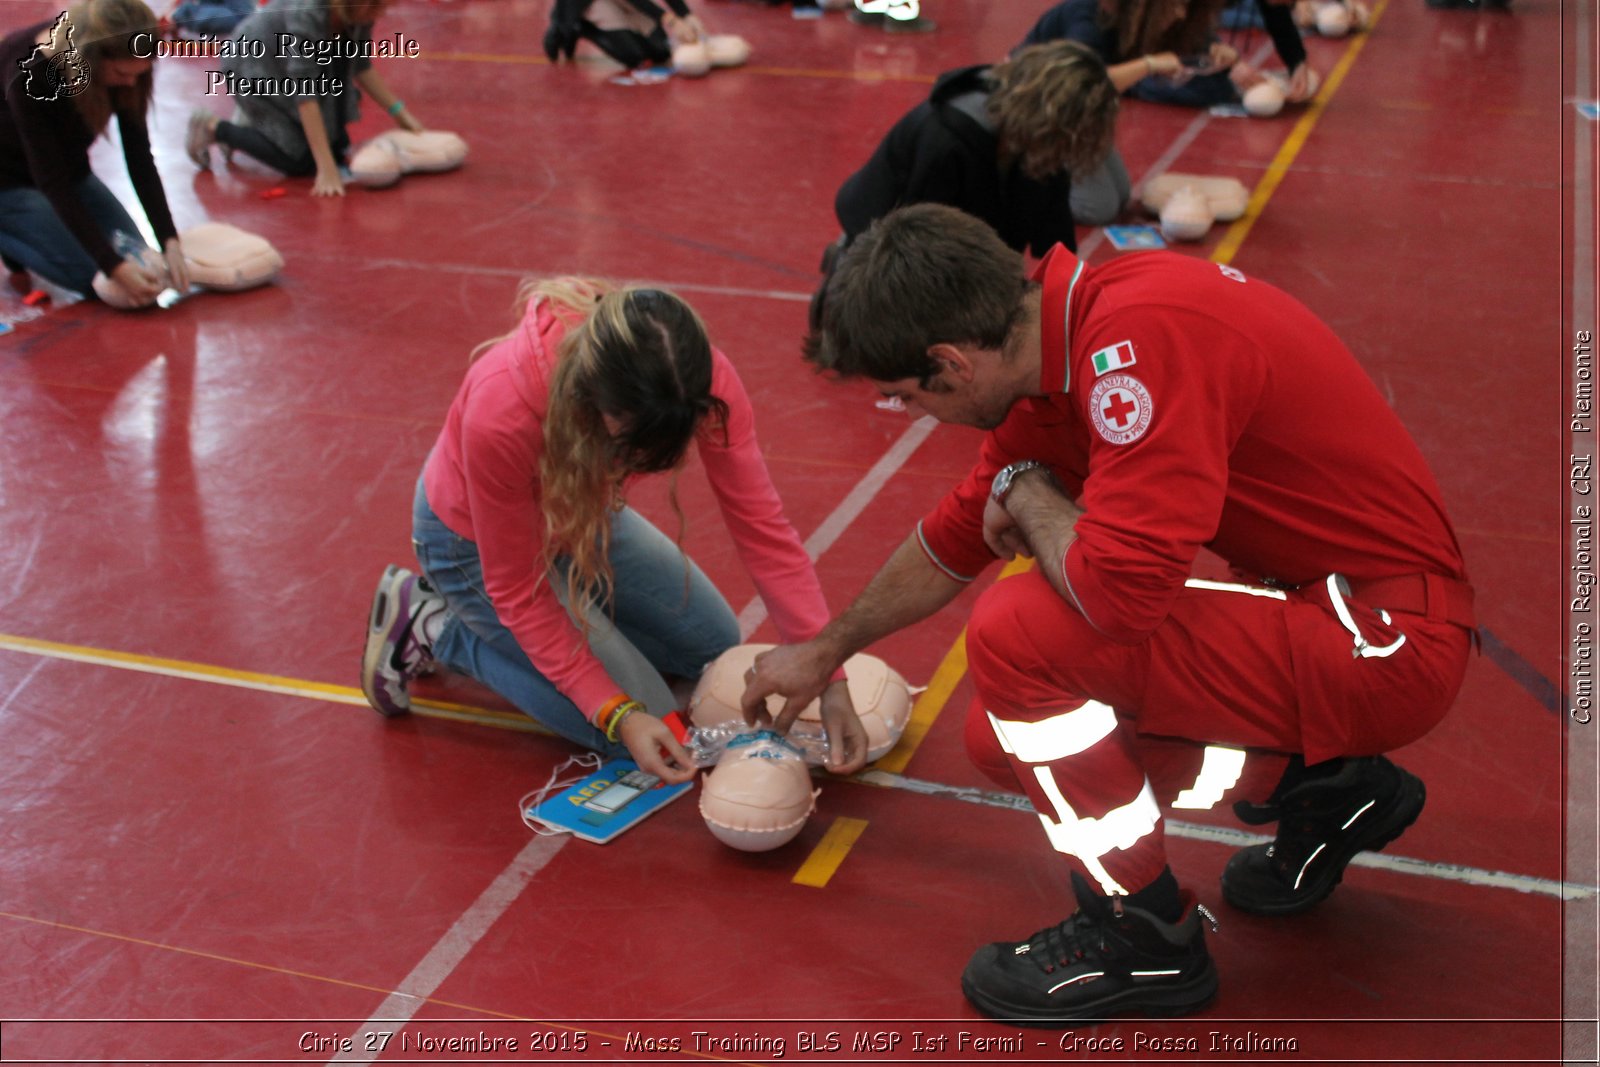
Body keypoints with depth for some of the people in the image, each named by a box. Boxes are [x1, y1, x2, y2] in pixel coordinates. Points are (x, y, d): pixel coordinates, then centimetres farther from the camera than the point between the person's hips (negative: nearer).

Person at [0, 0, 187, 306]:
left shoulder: (121, 64, -20)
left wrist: (169, 240, -24)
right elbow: (52, 183, -33)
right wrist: (114, 267, -37)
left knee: (137, 258, 3)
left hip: (68, 169, 6)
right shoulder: (27, 73, -35)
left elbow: (138, 155, -15)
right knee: (94, 275, -18)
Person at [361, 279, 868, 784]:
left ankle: (482, 616, 20)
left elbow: (761, 523, -25)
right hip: (475, 539, -5)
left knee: (716, 647, 13)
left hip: (582, 511, 5)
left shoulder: (699, 379, -32)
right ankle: (436, 627, 4)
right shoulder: (501, 411, -42)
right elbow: (516, 590, -28)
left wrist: (829, 682, -29)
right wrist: (616, 715, -32)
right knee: (649, 722, -9)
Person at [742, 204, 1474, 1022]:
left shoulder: (1140, 340, -27)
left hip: (1389, 642, -9)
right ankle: (1323, 790, 17)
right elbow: (957, 537, 17)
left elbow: (1120, 591, -34)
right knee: (1006, 734, 8)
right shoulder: (1059, 345, 3)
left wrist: (1027, 493, -12)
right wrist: (824, 653, 29)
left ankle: (1146, 939, -1)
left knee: (1018, 632, -21)